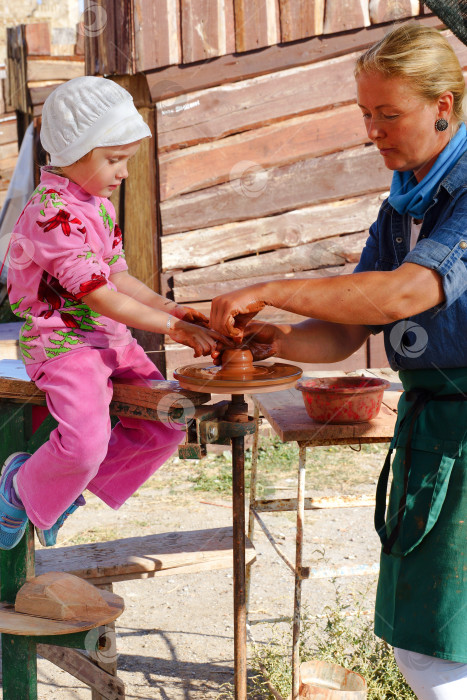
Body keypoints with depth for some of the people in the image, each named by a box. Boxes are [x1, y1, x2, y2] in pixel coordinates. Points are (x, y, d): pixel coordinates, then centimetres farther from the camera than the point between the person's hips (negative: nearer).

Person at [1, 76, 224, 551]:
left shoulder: (98, 202, 10)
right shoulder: (52, 215, -21)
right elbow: (103, 298, -23)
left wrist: (167, 307, -1)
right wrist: (175, 329, -22)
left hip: (111, 339, 9)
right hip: (63, 341, -9)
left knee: (165, 427, 5)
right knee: (85, 441, -26)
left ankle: (77, 484, 21)